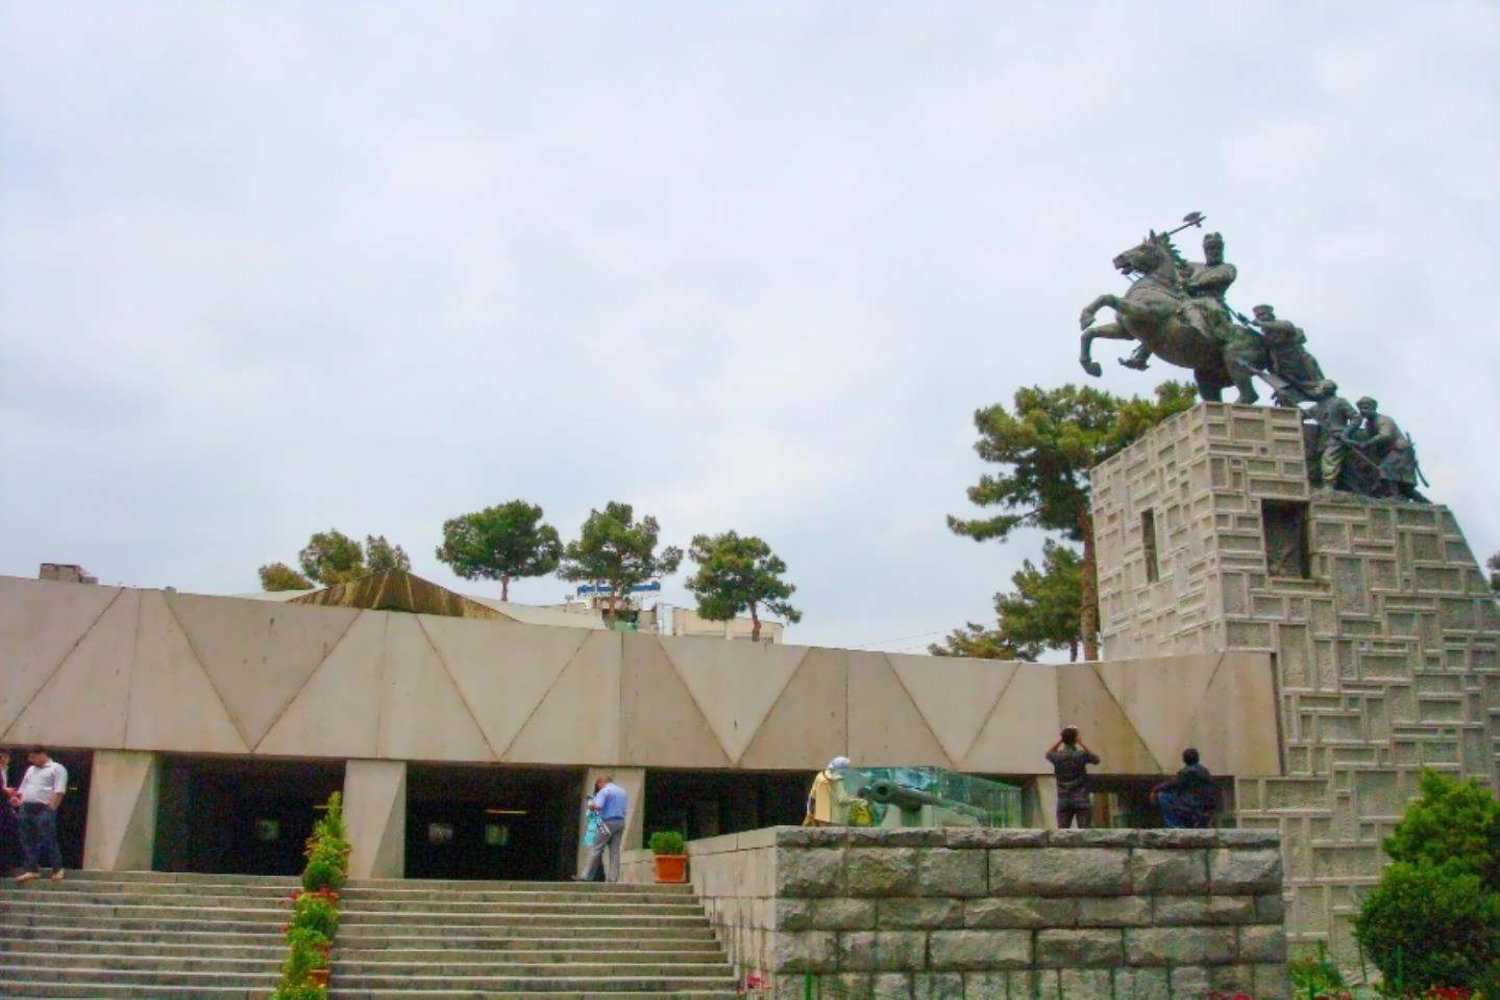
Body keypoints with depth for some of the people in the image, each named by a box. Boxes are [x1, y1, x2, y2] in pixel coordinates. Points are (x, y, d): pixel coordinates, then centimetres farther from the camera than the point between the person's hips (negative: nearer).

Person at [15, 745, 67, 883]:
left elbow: (59, 791, -9)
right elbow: (23, 788, 26)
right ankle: (30, 870, 8)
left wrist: (52, 807, -16)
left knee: (47, 840, -9)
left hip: (44, 809, -8)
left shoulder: (56, 768, -1)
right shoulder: (30, 770, 24)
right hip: (26, 808, 8)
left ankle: (57, 869, 0)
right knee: (27, 841, 5)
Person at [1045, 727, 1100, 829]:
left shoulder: (1057, 756, -1)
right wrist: (1081, 744, 8)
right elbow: (1096, 759, 11)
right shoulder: (1081, 755, -8)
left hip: (1063, 800, 2)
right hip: (1081, 800, -2)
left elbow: (1048, 754, 24)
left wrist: (1059, 741, 17)